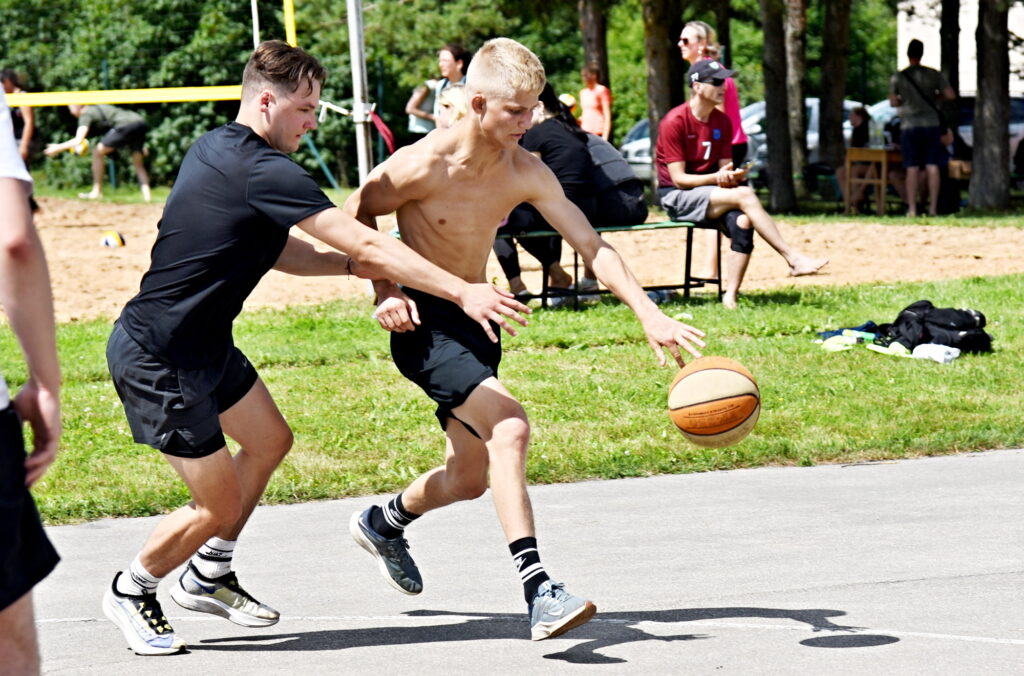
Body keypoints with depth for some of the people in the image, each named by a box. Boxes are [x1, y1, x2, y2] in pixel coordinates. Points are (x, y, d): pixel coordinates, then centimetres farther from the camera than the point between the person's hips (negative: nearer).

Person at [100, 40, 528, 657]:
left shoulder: (216, 148, 7)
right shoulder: (264, 171, -24)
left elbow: (273, 249, 14)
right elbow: (366, 243, -26)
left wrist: (351, 266, 0)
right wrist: (462, 292, -25)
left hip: (203, 345, 11)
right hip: (159, 360, -11)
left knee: (268, 440, 24)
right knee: (220, 505, -1)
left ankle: (208, 576, 37)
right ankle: (131, 590, 23)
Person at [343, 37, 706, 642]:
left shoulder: (527, 173, -4)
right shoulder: (424, 166, -20)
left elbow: (591, 246, -3)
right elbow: (353, 218, -5)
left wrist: (649, 314, -14)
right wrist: (386, 291, -16)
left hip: (475, 320, 7)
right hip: (423, 321, -7)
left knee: (470, 478, 16)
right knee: (509, 425, -29)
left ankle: (385, 523, 48)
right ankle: (538, 591, -34)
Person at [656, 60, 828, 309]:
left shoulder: (723, 122, 8)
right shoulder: (674, 122, -13)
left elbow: (724, 169, 9)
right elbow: (678, 179, -15)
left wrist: (730, 176, -16)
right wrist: (716, 178, -29)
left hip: (709, 191, 6)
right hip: (677, 197, -6)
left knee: (742, 221, -28)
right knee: (745, 195, -28)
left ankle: (730, 296, -31)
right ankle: (792, 258, -29)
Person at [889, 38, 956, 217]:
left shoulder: (898, 77, -1)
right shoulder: (934, 75, 2)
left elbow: (893, 101, 1)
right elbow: (951, 95, 0)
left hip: (909, 125, -1)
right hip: (932, 124, 1)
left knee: (912, 168, 0)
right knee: (933, 166, 2)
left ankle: (912, 208, -3)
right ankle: (933, 207, -1)